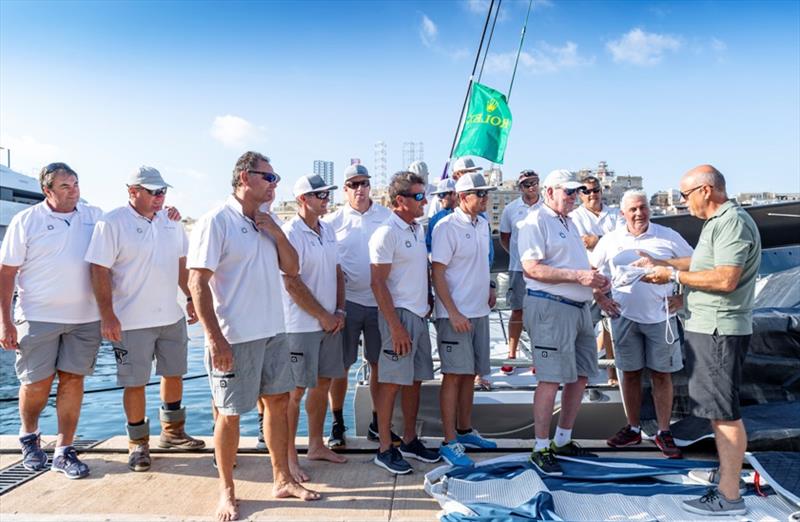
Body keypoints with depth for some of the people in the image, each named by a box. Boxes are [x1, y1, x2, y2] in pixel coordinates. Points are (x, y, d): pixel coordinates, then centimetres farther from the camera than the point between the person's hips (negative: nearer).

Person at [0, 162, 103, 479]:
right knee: (37, 383, 5)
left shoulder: (94, 216, 6)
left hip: (85, 317, 2)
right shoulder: (26, 221, -1)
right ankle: (29, 436, 35)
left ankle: (64, 451, 15)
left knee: (73, 380, 4)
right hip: (38, 316, -2)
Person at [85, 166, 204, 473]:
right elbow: (99, 271, -14)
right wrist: (107, 316, -17)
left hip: (172, 316, 6)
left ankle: (172, 432, 34)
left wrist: (191, 299, 13)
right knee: (135, 383, 4)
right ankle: (138, 444, 22)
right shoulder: (112, 223, -11)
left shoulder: (170, 221, 7)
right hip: (131, 321, -6)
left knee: (174, 374, 16)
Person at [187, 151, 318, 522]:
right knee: (229, 414, 6)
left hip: (272, 332, 7)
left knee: (278, 402, 14)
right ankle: (226, 491, 25)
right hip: (234, 337, -7)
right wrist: (214, 338, -19)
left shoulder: (268, 220, 9)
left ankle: (282, 480, 30)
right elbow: (197, 283, -15)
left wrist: (277, 233, -6)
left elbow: (291, 268, 10)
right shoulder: (216, 222, -12)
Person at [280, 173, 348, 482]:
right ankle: (289, 457, 14)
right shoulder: (290, 233, -14)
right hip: (301, 325, -8)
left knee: (323, 383, 15)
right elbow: (292, 284, -18)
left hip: (330, 322, 8)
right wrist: (323, 316, -12)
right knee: (295, 391, 1)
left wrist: (339, 311, 3)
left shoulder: (328, 230, 11)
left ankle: (316, 445, 31)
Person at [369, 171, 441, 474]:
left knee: (415, 380, 14)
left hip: (420, 314, 8)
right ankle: (385, 449, 11)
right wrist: (395, 326, -19)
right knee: (392, 382, 0)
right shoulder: (387, 233, -13)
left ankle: (410, 440, 27)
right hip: (399, 313, -8)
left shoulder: (419, 230, 12)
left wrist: (429, 302, 12)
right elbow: (378, 283, -16)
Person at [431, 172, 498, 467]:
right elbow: (437, 273, -16)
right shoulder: (447, 227, -13)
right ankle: (449, 443, 6)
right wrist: (453, 313, -20)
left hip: (479, 311, 8)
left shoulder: (482, 224, 11)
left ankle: (464, 431, 29)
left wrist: (488, 288, 13)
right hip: (455, 314, -8)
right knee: (454, 375, -3)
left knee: (470, 373, 15)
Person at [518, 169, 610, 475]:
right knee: (551, 379, -7)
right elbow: (532, 268, -18)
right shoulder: (536, 221, -7)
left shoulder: (569, 223, 22)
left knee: (580, 376, 12)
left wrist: (595, 281, 8)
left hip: (579, 306, 10)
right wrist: (577, 276, -21)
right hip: (550, 306, -9)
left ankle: (563, 441, 26)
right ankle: (541, 449, 5)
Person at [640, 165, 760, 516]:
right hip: (708, 327, 11)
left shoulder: (732, 222, -17)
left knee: (724, 411, -5)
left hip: (719, 330, -11)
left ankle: (729, 496, 3)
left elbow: (725, 279, -26)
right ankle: (726, 471, 34)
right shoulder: (717, 222, 15)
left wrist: (674, 275, -17)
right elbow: (700, 261, 25)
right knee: (716, 408, 20)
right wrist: (660, 263, 21)